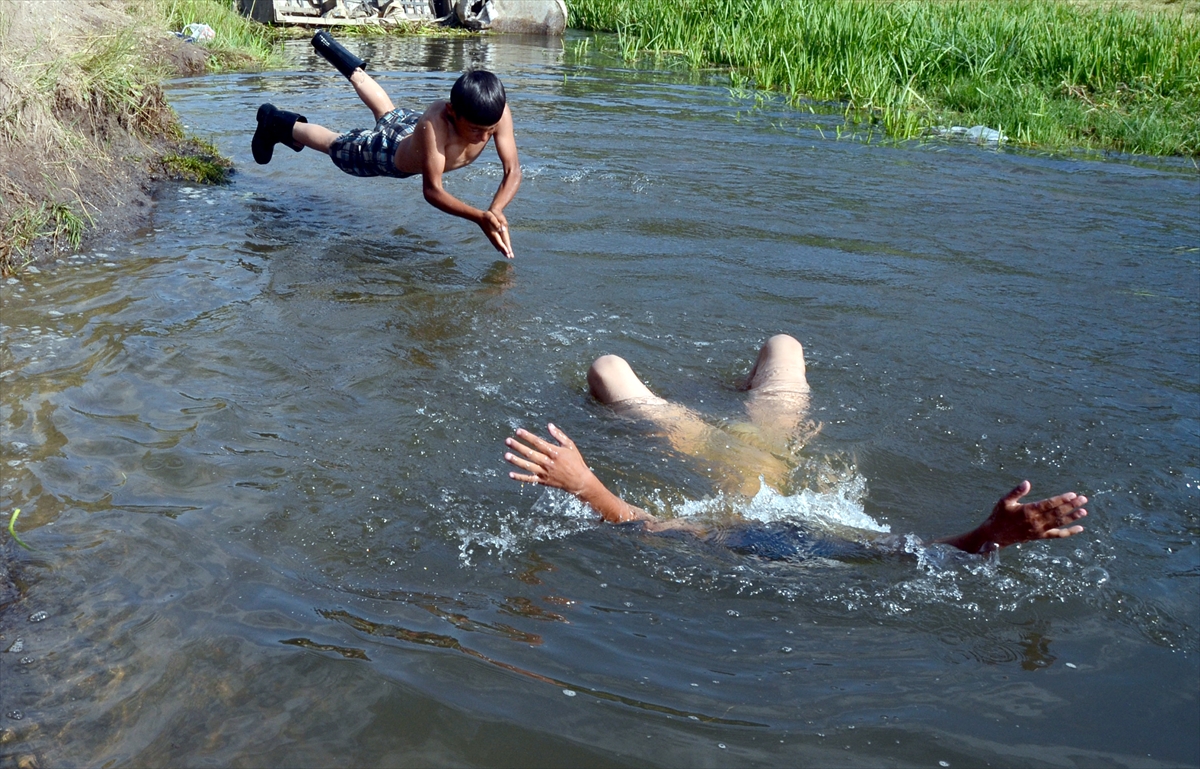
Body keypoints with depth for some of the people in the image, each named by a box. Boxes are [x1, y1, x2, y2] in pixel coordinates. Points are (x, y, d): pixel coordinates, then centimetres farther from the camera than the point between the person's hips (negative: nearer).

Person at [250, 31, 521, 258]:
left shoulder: (497, 112, -38)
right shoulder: (435, 121, -49)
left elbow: (513, 170, -34)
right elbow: (432, 189, -47)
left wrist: (496, 209, -53)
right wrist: (479, 217, -61)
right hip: (387, 152, -5)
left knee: (387, 114, 36)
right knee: (334, 145, 24)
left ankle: (354, 70, 62)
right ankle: (279, 123, 50)